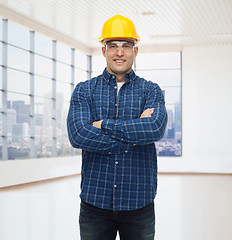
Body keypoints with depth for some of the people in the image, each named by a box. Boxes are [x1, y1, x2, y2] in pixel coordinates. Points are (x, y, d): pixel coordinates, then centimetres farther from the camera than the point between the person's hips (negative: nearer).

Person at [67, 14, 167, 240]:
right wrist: (136, 132, -12)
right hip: (95, 201, 0)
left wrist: (103, 124, -13)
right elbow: (79, 135, -11)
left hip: (139, 202, 0)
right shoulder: (84, 90, 6)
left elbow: (155, 128, -15)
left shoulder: (150, 91, 6)